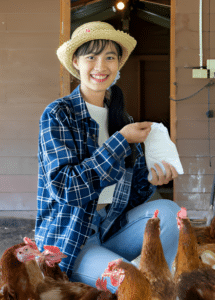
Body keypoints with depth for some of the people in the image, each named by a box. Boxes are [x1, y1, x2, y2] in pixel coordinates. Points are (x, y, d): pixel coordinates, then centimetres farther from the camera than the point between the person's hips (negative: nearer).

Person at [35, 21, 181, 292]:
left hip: (112, 231, 6)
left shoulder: (122, 119, 10)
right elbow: (63, 186, -20)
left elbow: (129, 193, 13)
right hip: (68, 242, -6)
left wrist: (152, 180, -10)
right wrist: (120, 141, -18)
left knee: (168, 211, -21)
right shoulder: (58, 115, -8)